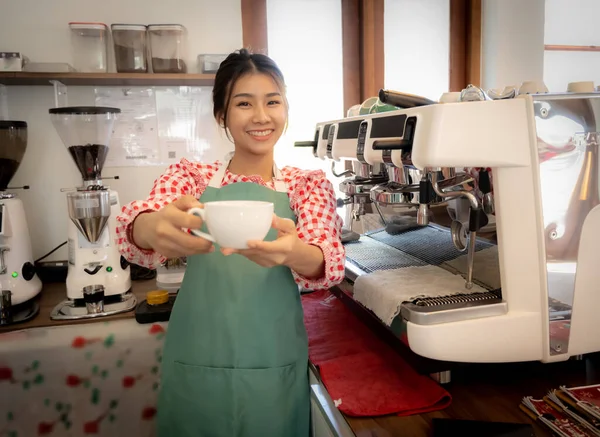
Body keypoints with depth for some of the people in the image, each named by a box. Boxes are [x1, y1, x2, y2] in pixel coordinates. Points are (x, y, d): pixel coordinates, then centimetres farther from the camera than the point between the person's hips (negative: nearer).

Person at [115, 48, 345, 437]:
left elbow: (331, 262, -14)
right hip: (195, 367, 0)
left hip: (274, 371, 0)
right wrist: (154, 228, -40)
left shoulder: (309, 184, 3)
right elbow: (132, 233, -15)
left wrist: (293, 252, -38)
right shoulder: (191, 175, 3)